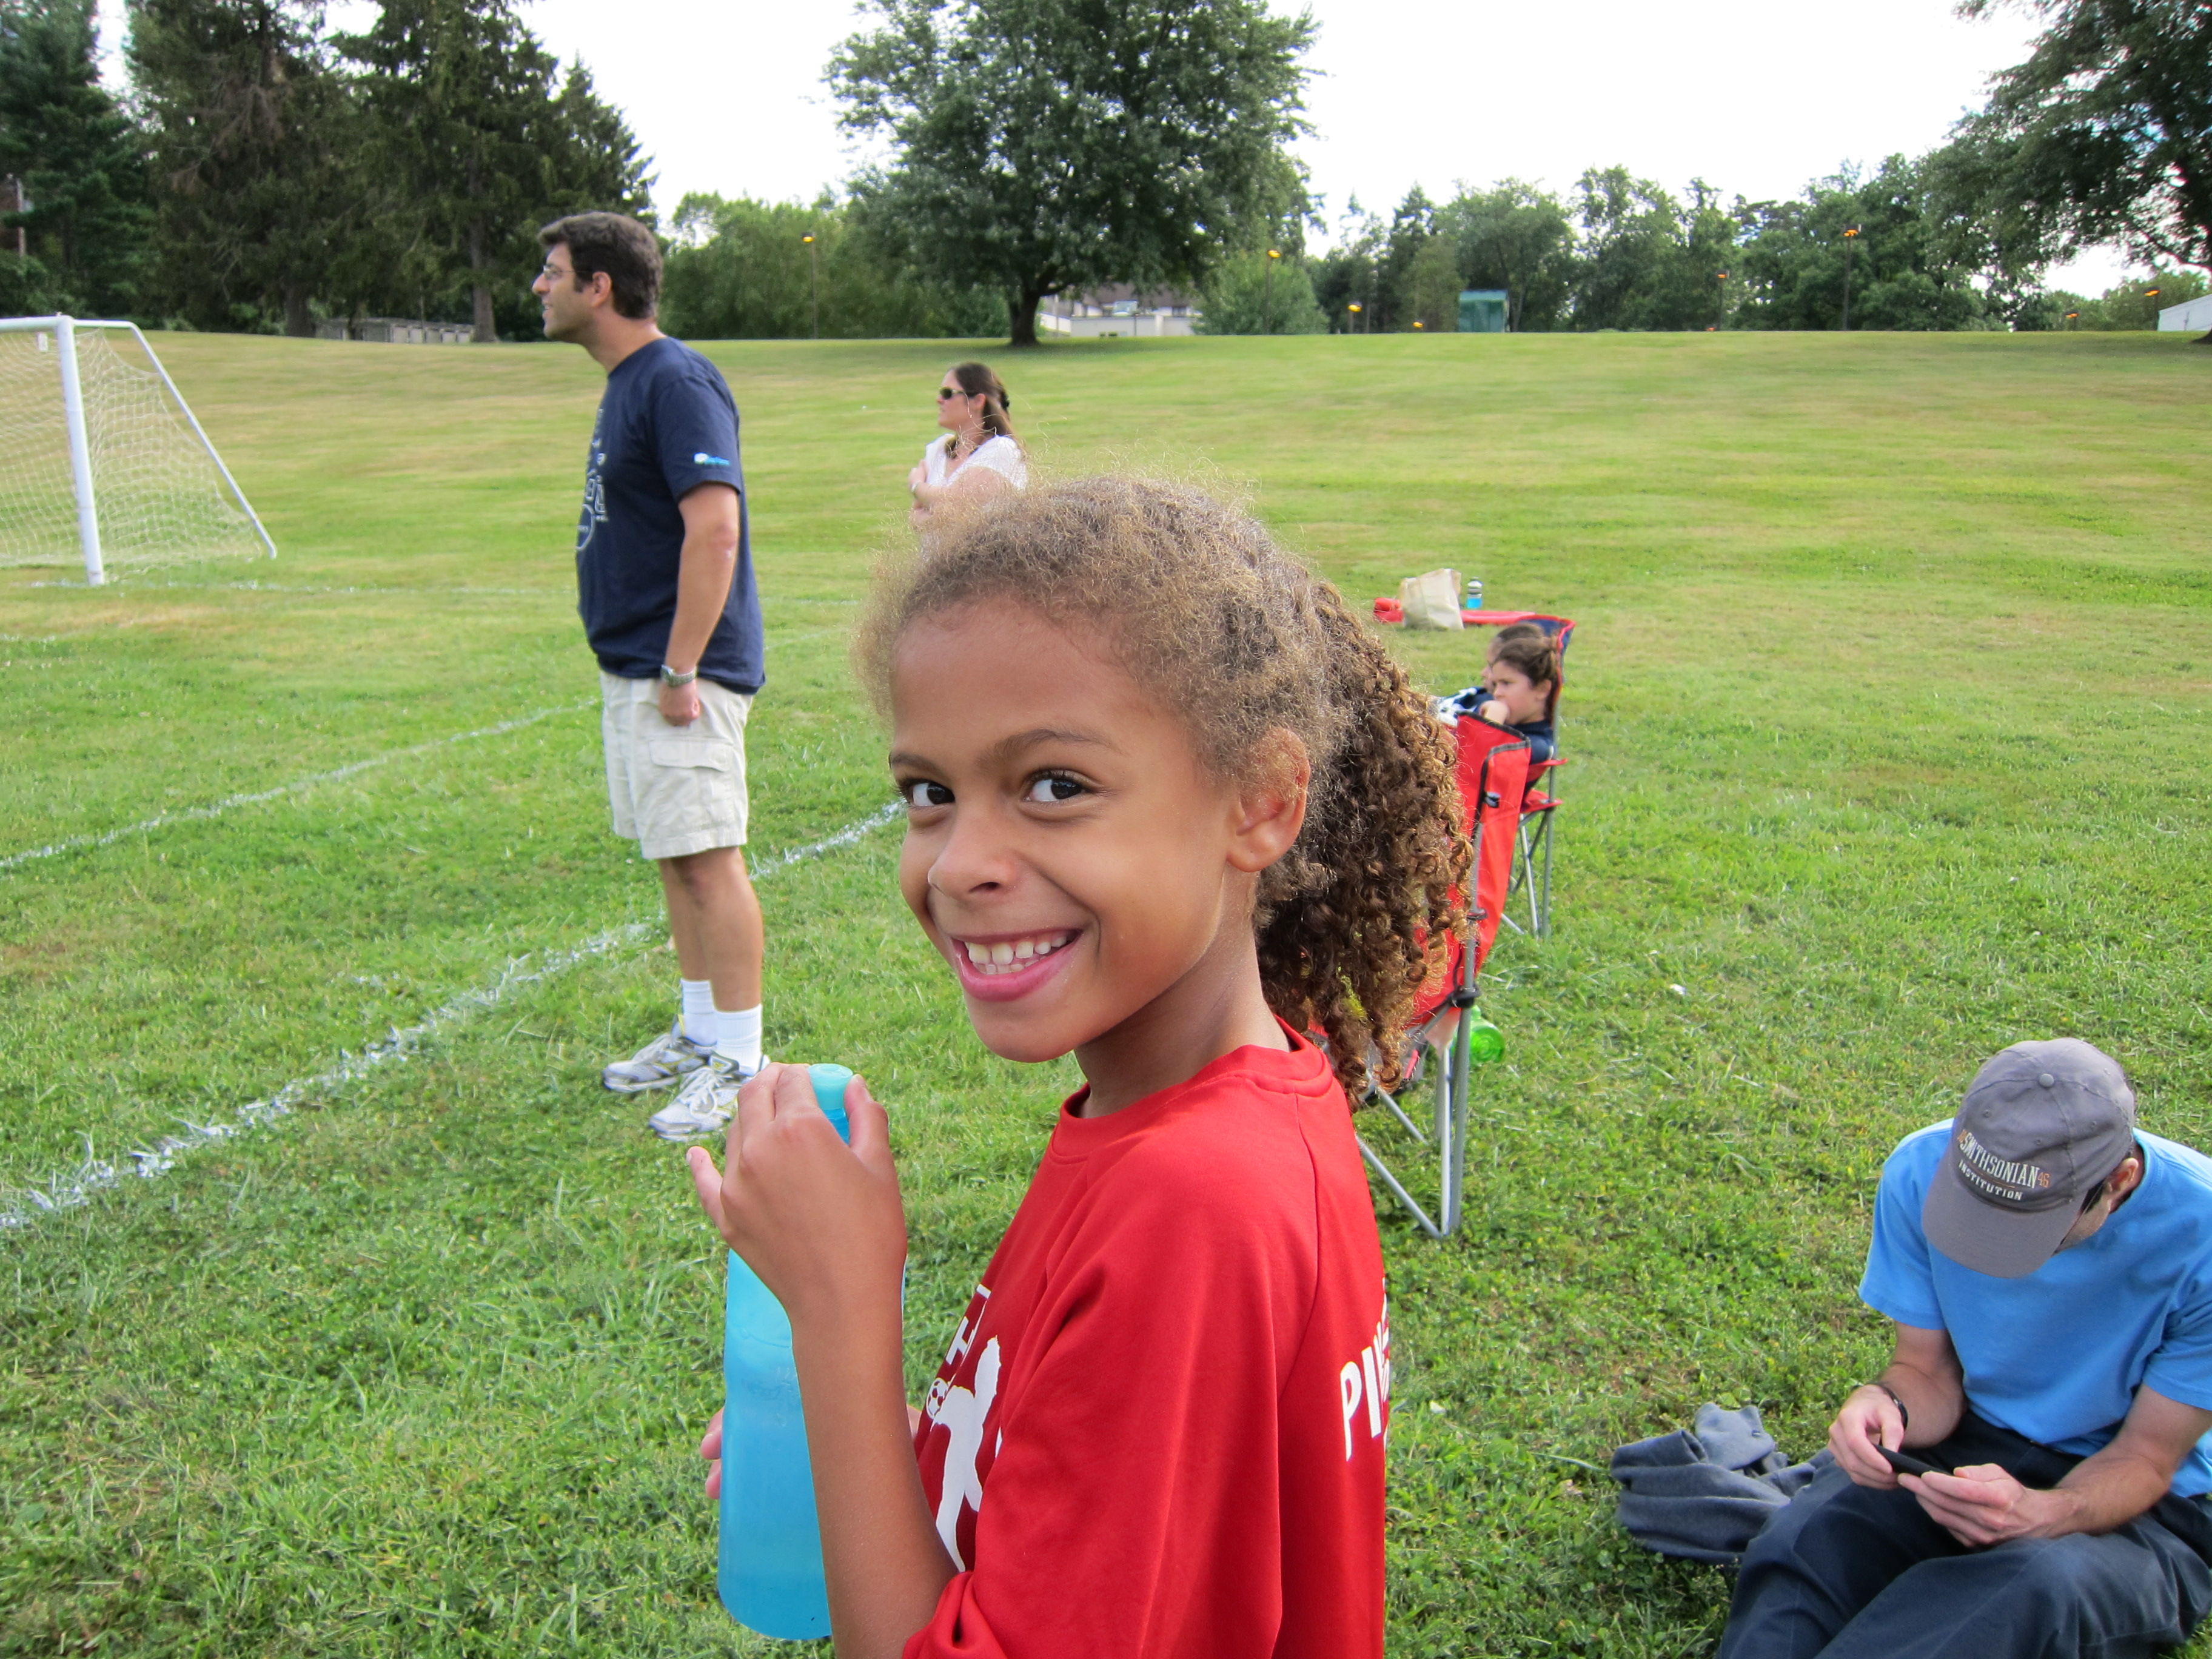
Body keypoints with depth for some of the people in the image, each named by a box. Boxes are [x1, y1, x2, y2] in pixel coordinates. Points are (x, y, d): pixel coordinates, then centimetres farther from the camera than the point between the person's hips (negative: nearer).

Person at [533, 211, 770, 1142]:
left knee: (708, 859, -6)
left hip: (677, 673, -10)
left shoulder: (675, 381, -15)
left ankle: (738, 1064, 3)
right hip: (631, 670, 10)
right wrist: (634, 669, 19)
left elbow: (715, 528, -23)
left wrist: (680, 670, -23)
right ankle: (698, 1032, 27)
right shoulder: (624, 384, 16)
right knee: (673, 858, 16)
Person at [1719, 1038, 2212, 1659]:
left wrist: (2039, 1514, -33)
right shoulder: (1923, 1171, -14)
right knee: (1801, 1545, -31)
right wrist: (1886, 1403, -27)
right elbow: (1931, 1372, -3)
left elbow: (2147, 1457, -12)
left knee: (2036, 1583, -39)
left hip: (2133, 1509, -2)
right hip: (1968, 1445, 2)